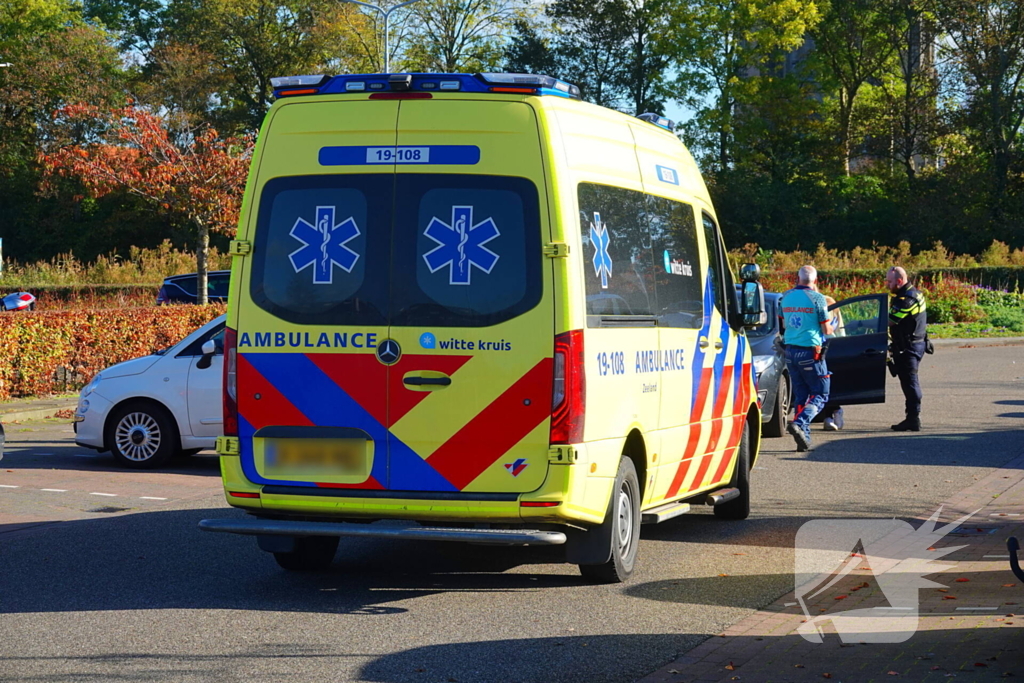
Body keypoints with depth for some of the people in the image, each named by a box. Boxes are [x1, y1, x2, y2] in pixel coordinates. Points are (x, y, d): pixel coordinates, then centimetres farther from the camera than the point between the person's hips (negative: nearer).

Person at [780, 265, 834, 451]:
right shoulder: (817, 298, -9)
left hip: (790, 350, 5)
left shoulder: (786, 297, 6)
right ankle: (799, 423, -20)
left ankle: (804, 439, 6)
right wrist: (831, 327, 17)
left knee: (801, 395, 12)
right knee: (820, 395, 3)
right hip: (810, 352, -5)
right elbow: (826, 330, -5)